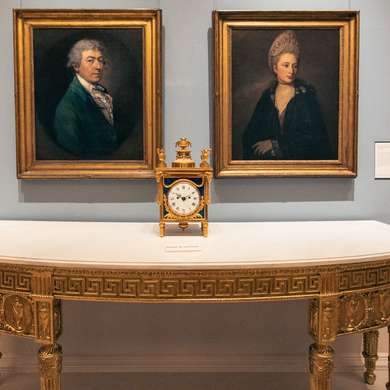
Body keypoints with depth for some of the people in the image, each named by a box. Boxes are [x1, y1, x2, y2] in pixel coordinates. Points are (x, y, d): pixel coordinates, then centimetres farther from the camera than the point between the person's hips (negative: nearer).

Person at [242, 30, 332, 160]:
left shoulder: (307, 95, 1)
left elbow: (313, 135, -4)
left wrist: (276, 144, -7)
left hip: (301, 159, -2)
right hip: (271, 160, 2)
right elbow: (250, 135, 9)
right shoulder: (267, 96, 8)